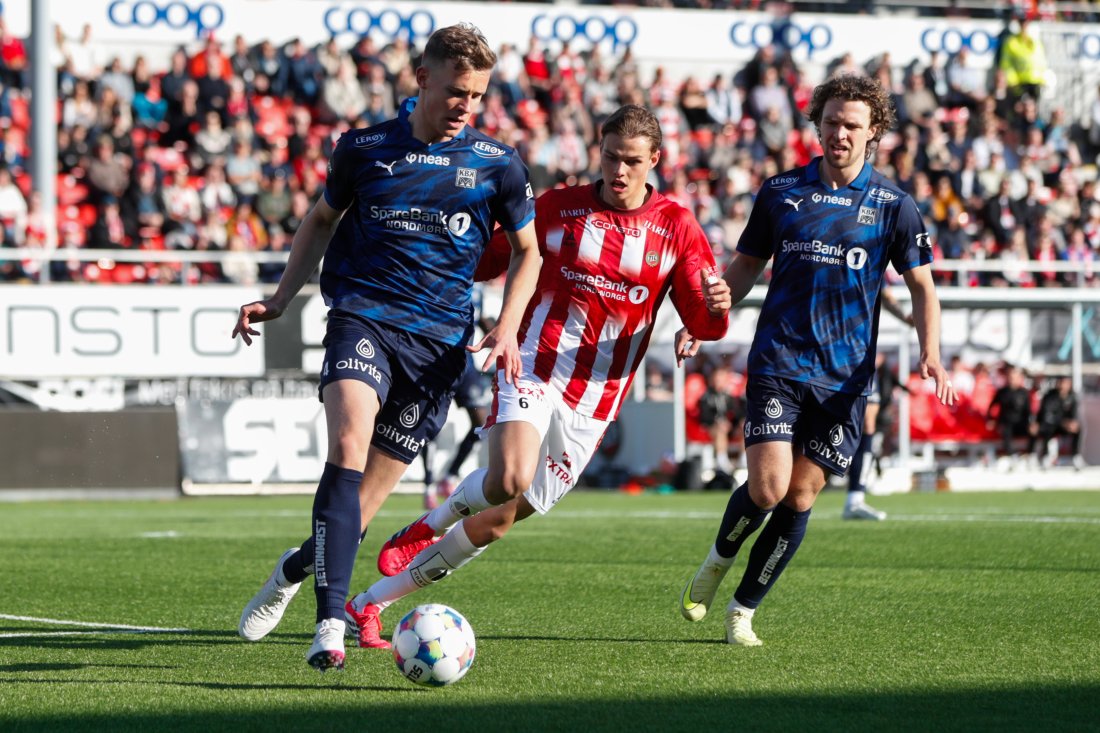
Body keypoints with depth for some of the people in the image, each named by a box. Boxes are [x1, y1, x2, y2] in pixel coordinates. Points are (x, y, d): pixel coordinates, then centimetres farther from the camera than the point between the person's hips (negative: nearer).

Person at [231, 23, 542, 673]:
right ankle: (331, 625, -32)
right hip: (363, 317, -1)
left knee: (365, 501, 0)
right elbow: (324, 218, 22)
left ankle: (297, 566, 34)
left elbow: (527, 252, 17)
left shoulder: (497, 165, 5)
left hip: (439, 340, 1)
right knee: (350, 443, -28)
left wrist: (507, 328, 3)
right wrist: (281, 299, 15)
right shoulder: (365, 149, 6)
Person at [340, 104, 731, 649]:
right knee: (510, 480, -31)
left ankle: (369, 604, 15)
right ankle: (434, 524, 4)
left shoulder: (676, 228, 4)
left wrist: (716, 307, -22)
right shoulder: (557, 207, 3)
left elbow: (704, 325, 1)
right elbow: (481, 259, 14)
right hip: (535, 369, -2)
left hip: (595, 402, 2)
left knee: (500, 521, 3)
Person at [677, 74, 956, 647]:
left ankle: (743, 609, 14)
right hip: (778, 363, 0)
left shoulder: (893, 206, 1)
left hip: (844, 377, 0)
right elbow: (746, 266, 15)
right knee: (768, 487, -13)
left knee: (800, 498, 0)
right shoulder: (780, 191, 5)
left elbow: (921, 285, 5)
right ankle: (717, 560, 18)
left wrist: (930, 356, -10)